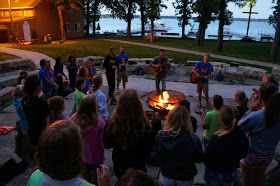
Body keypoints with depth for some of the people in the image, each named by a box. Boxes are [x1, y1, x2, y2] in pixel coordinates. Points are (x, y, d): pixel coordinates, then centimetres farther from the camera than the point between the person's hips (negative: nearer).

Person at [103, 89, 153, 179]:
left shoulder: (113, 123, -26)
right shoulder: (144, 125, -29)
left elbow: (106, 145, -9)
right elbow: (148, 149, -14)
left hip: (119, 167, 1)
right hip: (138, 168, -1)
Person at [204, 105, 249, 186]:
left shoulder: (217, 139, -38)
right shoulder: (242, 135, -21)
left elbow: (207, 162, -28)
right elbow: (243, 155, -4)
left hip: (215, 173, -4)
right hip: (232, 172, 5)